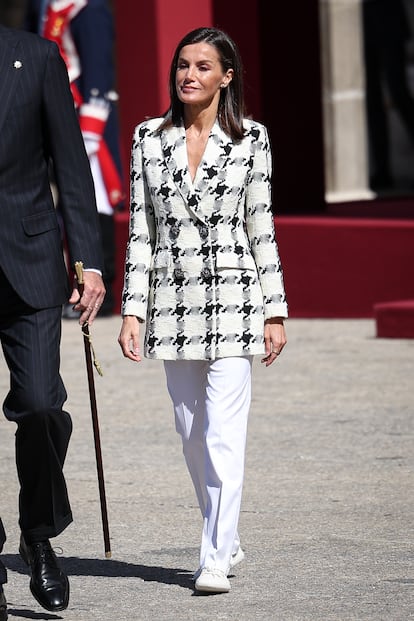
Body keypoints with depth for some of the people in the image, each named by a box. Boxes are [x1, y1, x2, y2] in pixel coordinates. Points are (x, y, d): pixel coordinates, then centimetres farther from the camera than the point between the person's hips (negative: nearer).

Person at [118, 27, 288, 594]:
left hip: (233, 298, -3)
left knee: (223, 434, -10)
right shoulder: (149, 139, 6)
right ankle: (227, 541, 27)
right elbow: (141, 229, 6)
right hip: (173, 302, 3)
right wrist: (133, 310, 0)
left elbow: (262, 229, 1)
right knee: (193, 435, 11)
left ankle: (216, 560, -7)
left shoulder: (249, 139, 0)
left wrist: (275, 312, 0)